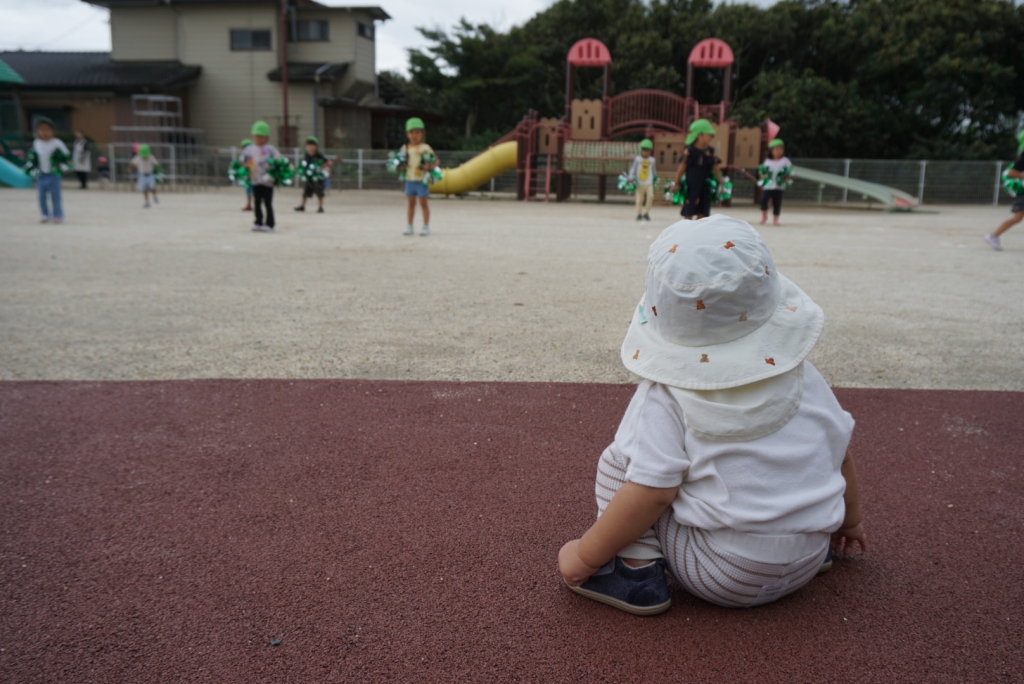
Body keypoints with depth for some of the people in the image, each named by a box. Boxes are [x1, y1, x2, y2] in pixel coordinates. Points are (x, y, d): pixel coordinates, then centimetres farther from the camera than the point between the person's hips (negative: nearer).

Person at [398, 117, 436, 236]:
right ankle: (409, 226, 17)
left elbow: (435, 162, -5)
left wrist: (429, 166, -23)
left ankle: (426, 226, 11)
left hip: (422, 180, -4)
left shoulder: (426, 148, -6)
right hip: (409, 180, 4)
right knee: (411, 203, 11)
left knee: (423, 203, 3)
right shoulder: (405, 148, 7)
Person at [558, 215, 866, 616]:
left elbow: (652, 491, -22)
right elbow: (840, 449, 10)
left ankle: (638, 570, -5)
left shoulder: (666, 394, -17)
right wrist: (850, 519, 29)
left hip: (719, 576, -5)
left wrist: (585, 555, -10)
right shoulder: (799, 373, -1)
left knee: (620, 458, -2)